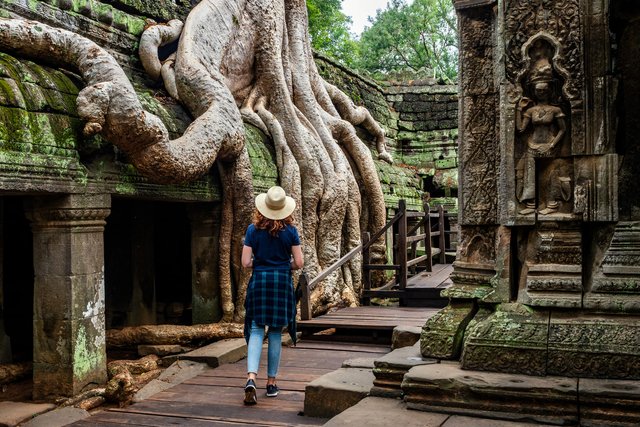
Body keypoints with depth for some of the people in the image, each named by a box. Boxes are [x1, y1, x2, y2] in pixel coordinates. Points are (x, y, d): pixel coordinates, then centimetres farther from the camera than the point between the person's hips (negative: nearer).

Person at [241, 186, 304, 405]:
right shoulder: (290, 231, -2)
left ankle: (251, 377, -18)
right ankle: (271, 382, 16)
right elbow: (298, 263, -2)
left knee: (256, 330, 2)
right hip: (282, 282, 0)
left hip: (259, 280, 0)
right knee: (275, 332, 9)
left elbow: (245, 263, -3)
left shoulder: (253, 230, -1)